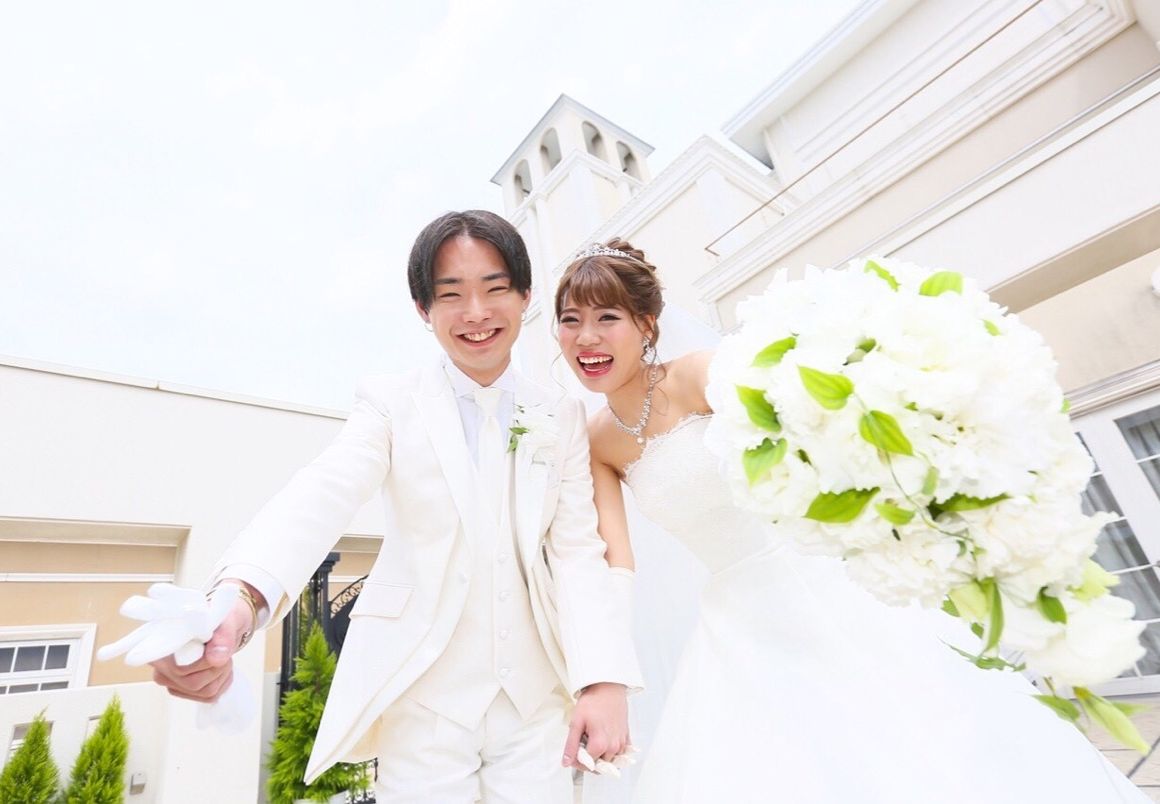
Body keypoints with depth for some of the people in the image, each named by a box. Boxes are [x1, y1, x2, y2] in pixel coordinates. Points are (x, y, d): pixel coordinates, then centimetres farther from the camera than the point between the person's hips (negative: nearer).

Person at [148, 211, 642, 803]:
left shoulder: (563, 420, 3)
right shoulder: (391, 403, -3)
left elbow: (578, 547, -4)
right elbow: (322, 497, -19)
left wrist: (604, 678, -16)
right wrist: (239, 595, -39)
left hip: (536, 703, 2)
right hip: (423, 701, -2)